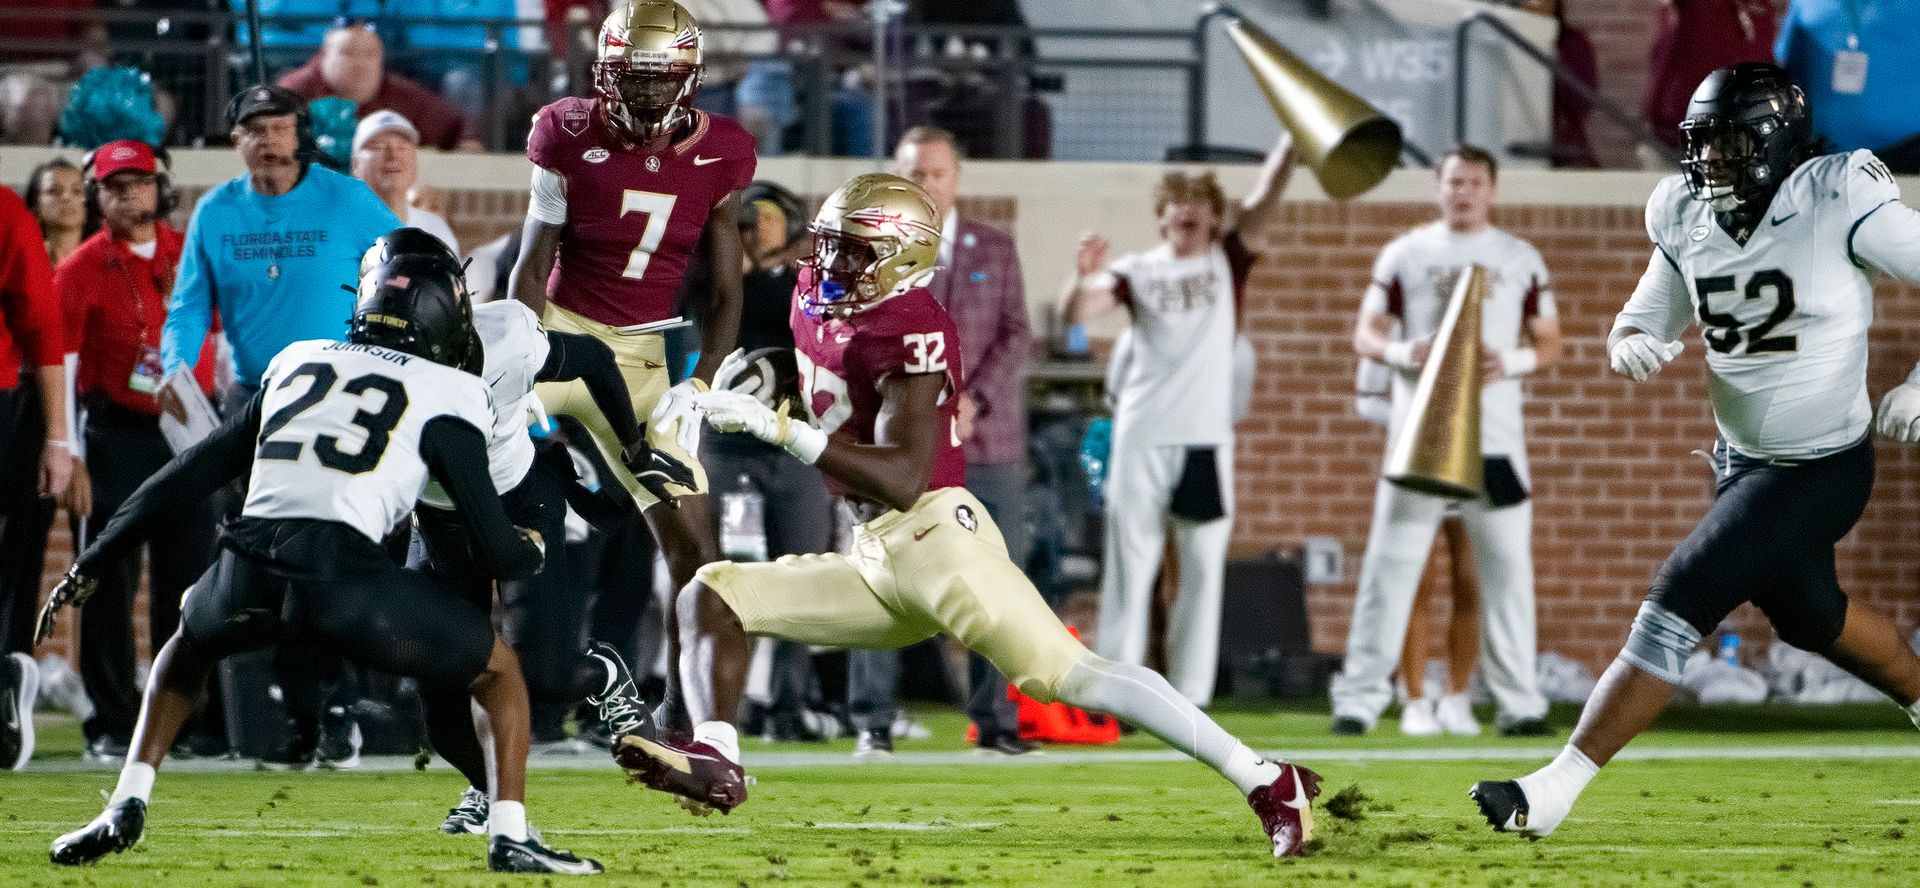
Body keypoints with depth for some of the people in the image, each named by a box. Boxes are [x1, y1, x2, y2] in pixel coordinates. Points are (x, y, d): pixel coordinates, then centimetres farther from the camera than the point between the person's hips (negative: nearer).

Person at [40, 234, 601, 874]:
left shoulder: (296, 363, 26)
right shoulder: (448, 395, 13)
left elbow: (192, 473, 29)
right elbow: (495, 550, 10)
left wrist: (90, 564, 35)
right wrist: (529, 550, 34)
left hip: (247, 572, 4)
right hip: (343, 571, -4)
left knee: (186, 649, 38)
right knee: (499, 670, 19)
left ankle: (125, 808, 26)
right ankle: (510, 838, 5)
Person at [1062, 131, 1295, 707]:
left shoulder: (1226, 261, 8)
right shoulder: (1138, 271, 6)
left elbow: (1266, 198, -6)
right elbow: (1078, 312, -7)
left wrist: (1292, 137, -21)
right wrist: (1083, 275, -29)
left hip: (1207, 437, 1)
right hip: (1142, 437, -1)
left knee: (1203, 572, 1)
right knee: (1129, 568, 0)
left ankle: (1190, 698, 4)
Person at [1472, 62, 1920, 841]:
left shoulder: (1839, 201, -21)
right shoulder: (1688, 220, -3)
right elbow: (1644, 319, 8)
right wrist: (1630, 346, -17)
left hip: (1821, 467, -8)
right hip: (1742, 459, 8)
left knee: (1681, 601, -15)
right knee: (1808, 616, 23)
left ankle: (1555, 790, -16)